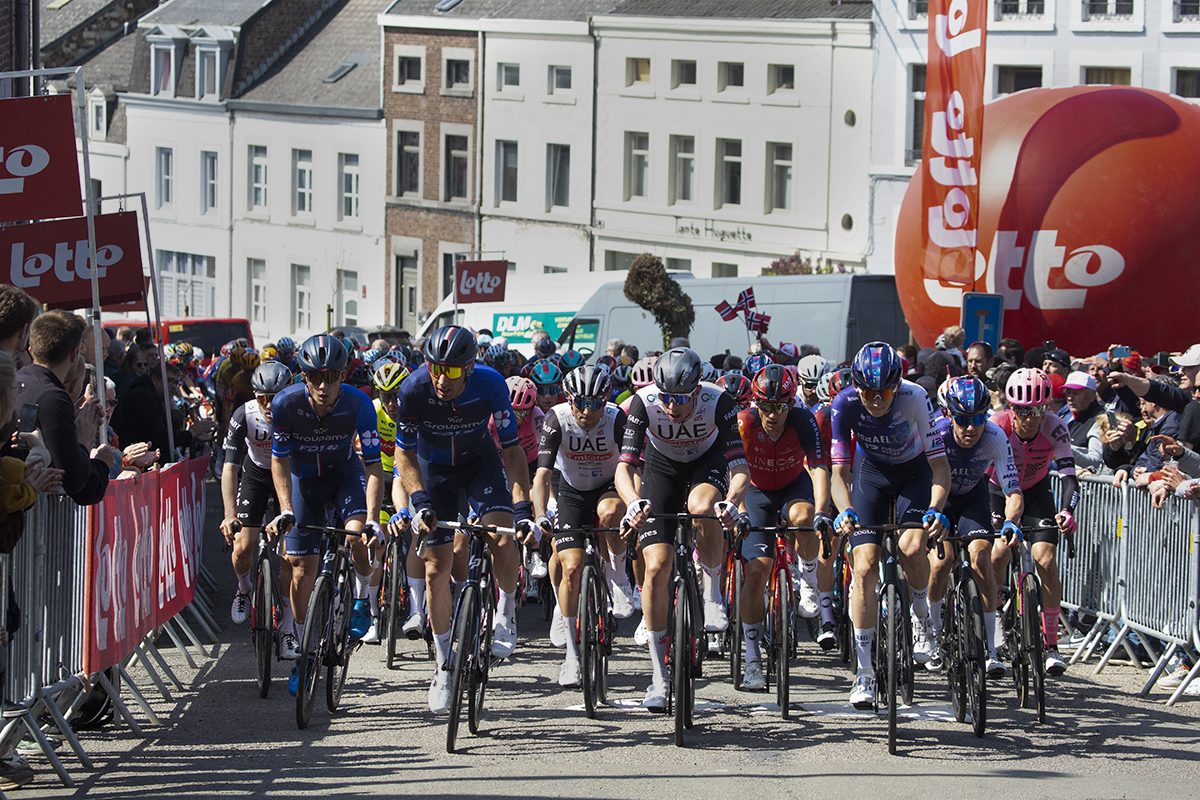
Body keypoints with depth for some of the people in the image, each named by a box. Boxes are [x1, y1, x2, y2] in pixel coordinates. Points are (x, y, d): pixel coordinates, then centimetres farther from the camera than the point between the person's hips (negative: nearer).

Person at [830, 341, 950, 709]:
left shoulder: (915, 398, -32)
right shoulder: (845, 404, -28)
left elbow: (940, 465, -29)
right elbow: (839, 472, -25)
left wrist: (935, 509, -46)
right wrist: (845, 511, -45)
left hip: (915, 471, -1)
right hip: (872, 472, 1)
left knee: (911, 547, -26)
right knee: (865, 567, -12)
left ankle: (922, 617, 6)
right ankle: (865, 673, -6)